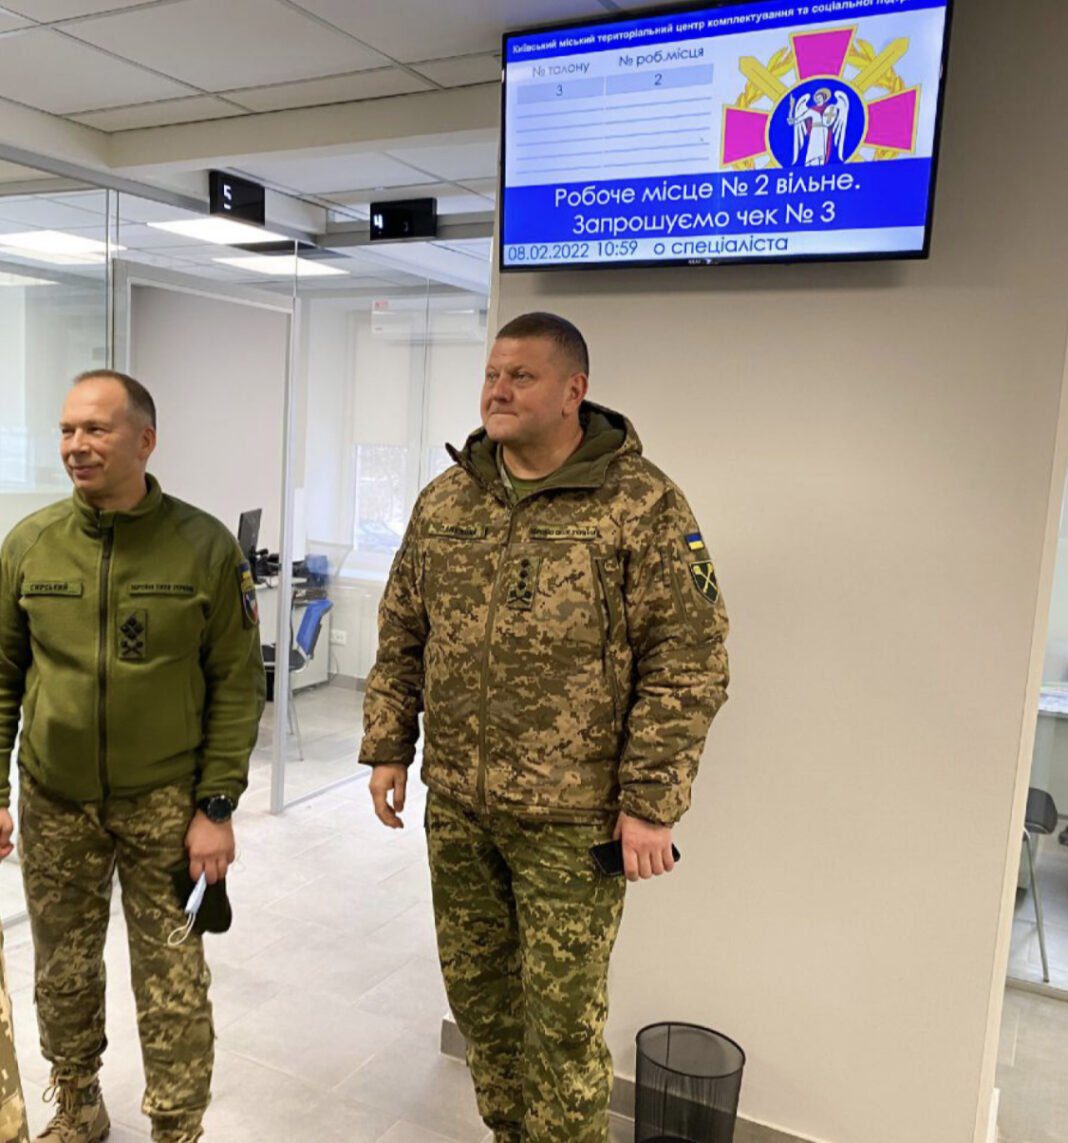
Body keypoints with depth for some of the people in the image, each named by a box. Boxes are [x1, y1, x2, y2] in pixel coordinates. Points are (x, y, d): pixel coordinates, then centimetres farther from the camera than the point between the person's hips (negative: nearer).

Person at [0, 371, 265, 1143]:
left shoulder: (205, 546, -10)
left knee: (173, 981, 7)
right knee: (64, 972, 19)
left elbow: (238, 687, -8)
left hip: (166, 803, -3)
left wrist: (217, 806, -10)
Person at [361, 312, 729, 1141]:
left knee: (562, 1017, 6)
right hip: (455, 805, 6)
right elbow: (401, 637, 13)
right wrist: (387, 747, 10)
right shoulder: (445, 500, 6)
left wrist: (651, 802, -14)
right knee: (478, 995, 20)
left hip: (572, 819, -5)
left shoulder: (641, 504, -11)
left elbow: (688, 662, -12)